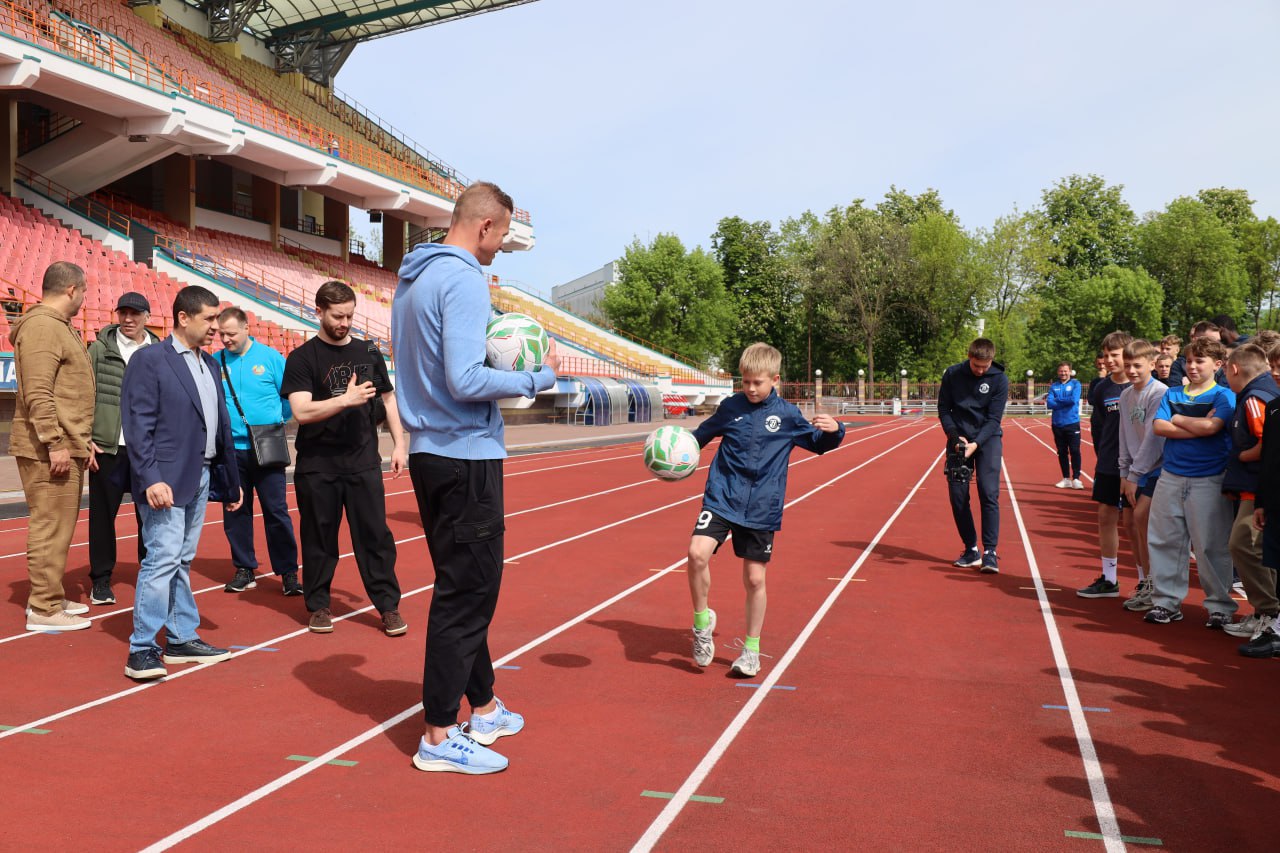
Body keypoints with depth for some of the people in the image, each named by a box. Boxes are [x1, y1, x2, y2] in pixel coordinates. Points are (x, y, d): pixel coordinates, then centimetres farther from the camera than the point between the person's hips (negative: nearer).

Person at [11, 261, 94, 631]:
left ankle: (48, 596, 26)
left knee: (59, 525, 16)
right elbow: (37, 393, -21)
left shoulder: (59, 326, 19)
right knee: (50, 526, -5)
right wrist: (54, 443, -23)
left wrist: (80, 440, 20)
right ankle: (43, 609, 1)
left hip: (66, 445, 10)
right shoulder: (42, 326, -14)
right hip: (48, 449, -10)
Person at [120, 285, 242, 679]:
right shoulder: (149, 360, -7)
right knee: (162, 559, -8)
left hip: (202, 479, 7)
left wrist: (231, 480, 16)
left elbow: (222, 424, 16)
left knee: (182, 561, 13)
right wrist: (151, 479, -20)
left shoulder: (209, 363, 15)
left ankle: (182, 639, 20)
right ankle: (142, 650, -1)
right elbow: (138, 425, -13)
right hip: (166, 481, -7)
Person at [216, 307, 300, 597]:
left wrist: (278, 421, 4)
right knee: (235, 512, 9)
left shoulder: (270, 357, -2)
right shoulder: (215, 362, 3)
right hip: (231, 450, 2)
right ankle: (244, 570, 22)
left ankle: (288, 572, 8)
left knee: (277, 511, 0)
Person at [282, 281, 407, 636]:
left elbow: (388, 398, 16)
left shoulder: (369, 353, 8)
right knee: (319, 537, 7)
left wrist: (399, 444, 9)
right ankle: (318, 605, 21)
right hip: (317, 465, -2)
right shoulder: (302, 358, -3)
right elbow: (301, 411, -14)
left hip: (364, 462, 2)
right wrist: (345, 399, -23)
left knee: (376, 534, 2)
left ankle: (388, 605, 10)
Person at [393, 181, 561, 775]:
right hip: (466, 457, -10)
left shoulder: (411, 277, 14)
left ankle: (483, 707, 32)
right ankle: (439, 737, 7)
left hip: (430, 453, 10)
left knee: (464, 586, 18)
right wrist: (538, 378, -12)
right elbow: (464, 381, -24)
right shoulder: (463, 279, -16)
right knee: (467, 593, -1)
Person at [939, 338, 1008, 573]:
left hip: (988, 439, -2)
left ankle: (990, 552, -9)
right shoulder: (952, 374, -3)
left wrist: (976, 443, -23)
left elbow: (994, 419, -10)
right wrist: (954, 435, -13)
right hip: (958, 439, 2)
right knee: (958, 496, 1)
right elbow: (943, 408, 2)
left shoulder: (999, 380, -9)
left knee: (989, 494, -13)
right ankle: (971, 551, 12)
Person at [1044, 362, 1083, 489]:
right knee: (1062, 452, 8)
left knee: (1075, 451, -4)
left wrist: (1057, 400, -6)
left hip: (1072, 423, -3)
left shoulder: (1075, 384, 0)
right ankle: (1066, 479, 15)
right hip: (1057, 424, 3)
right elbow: (1049, 403, -5)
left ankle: (1076, 479, 1)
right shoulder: (1054, 386, 8)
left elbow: (1074, 400, -16)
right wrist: (1066, 402, -14)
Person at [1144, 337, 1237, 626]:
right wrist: (1198, 427, -12)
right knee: (1163, 540, 8)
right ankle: (1167, 601, 19)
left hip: (1208, 480, -4)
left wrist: (1178, 419, -3)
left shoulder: (1223, 396, -1)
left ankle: (1220, 606, 14)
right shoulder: (1173, 394, 11)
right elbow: (1159, 427, -3)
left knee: (1211, 546, 1)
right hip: (1171, 477, 5)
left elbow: (1211, 426, -18)